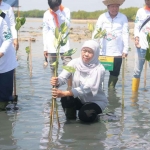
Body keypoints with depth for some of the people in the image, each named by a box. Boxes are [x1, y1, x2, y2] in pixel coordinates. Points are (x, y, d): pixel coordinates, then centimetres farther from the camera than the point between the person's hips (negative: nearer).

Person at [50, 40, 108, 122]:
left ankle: (92, 112, 6)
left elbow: (87, 88, -35)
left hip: (96, 100, -3)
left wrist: (64, 93, -47)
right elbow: (62, 77, -23)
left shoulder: (99, 69, -24)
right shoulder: (75, 63, -12)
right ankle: (70, 118, 2)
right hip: (80, 99, 3)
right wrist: (56, 82, -51)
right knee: (65, 99, -27)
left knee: (84, 116, -29)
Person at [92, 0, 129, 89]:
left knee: (115, 73, 5)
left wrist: (125, 50, -6)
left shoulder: (123, 18, -1)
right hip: (103, 51, 0)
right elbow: (96, 32, -2)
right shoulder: (102, 17, 0)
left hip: (117, 52, 0)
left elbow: (125, 34, -2)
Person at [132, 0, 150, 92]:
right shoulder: (141, 11, 12)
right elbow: (136, 27, 9)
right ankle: (134, 91, 11)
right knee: (137, 70, 4)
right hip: (141, 45, 1)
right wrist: (136, 37, -8)